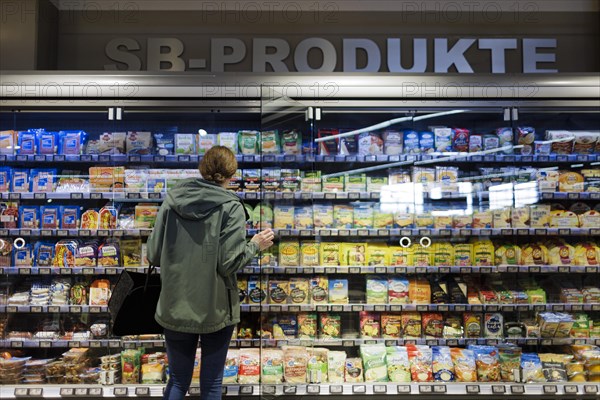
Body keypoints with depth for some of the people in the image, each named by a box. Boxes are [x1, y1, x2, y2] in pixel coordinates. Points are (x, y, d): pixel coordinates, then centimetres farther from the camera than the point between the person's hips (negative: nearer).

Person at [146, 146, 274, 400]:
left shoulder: (172, 199, -1)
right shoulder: (230, 207, -11)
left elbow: (153, 255, 0)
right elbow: (230, 263, -15)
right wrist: (255, 245, 2)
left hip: (175, 307, 3)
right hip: (215, 309, -3)